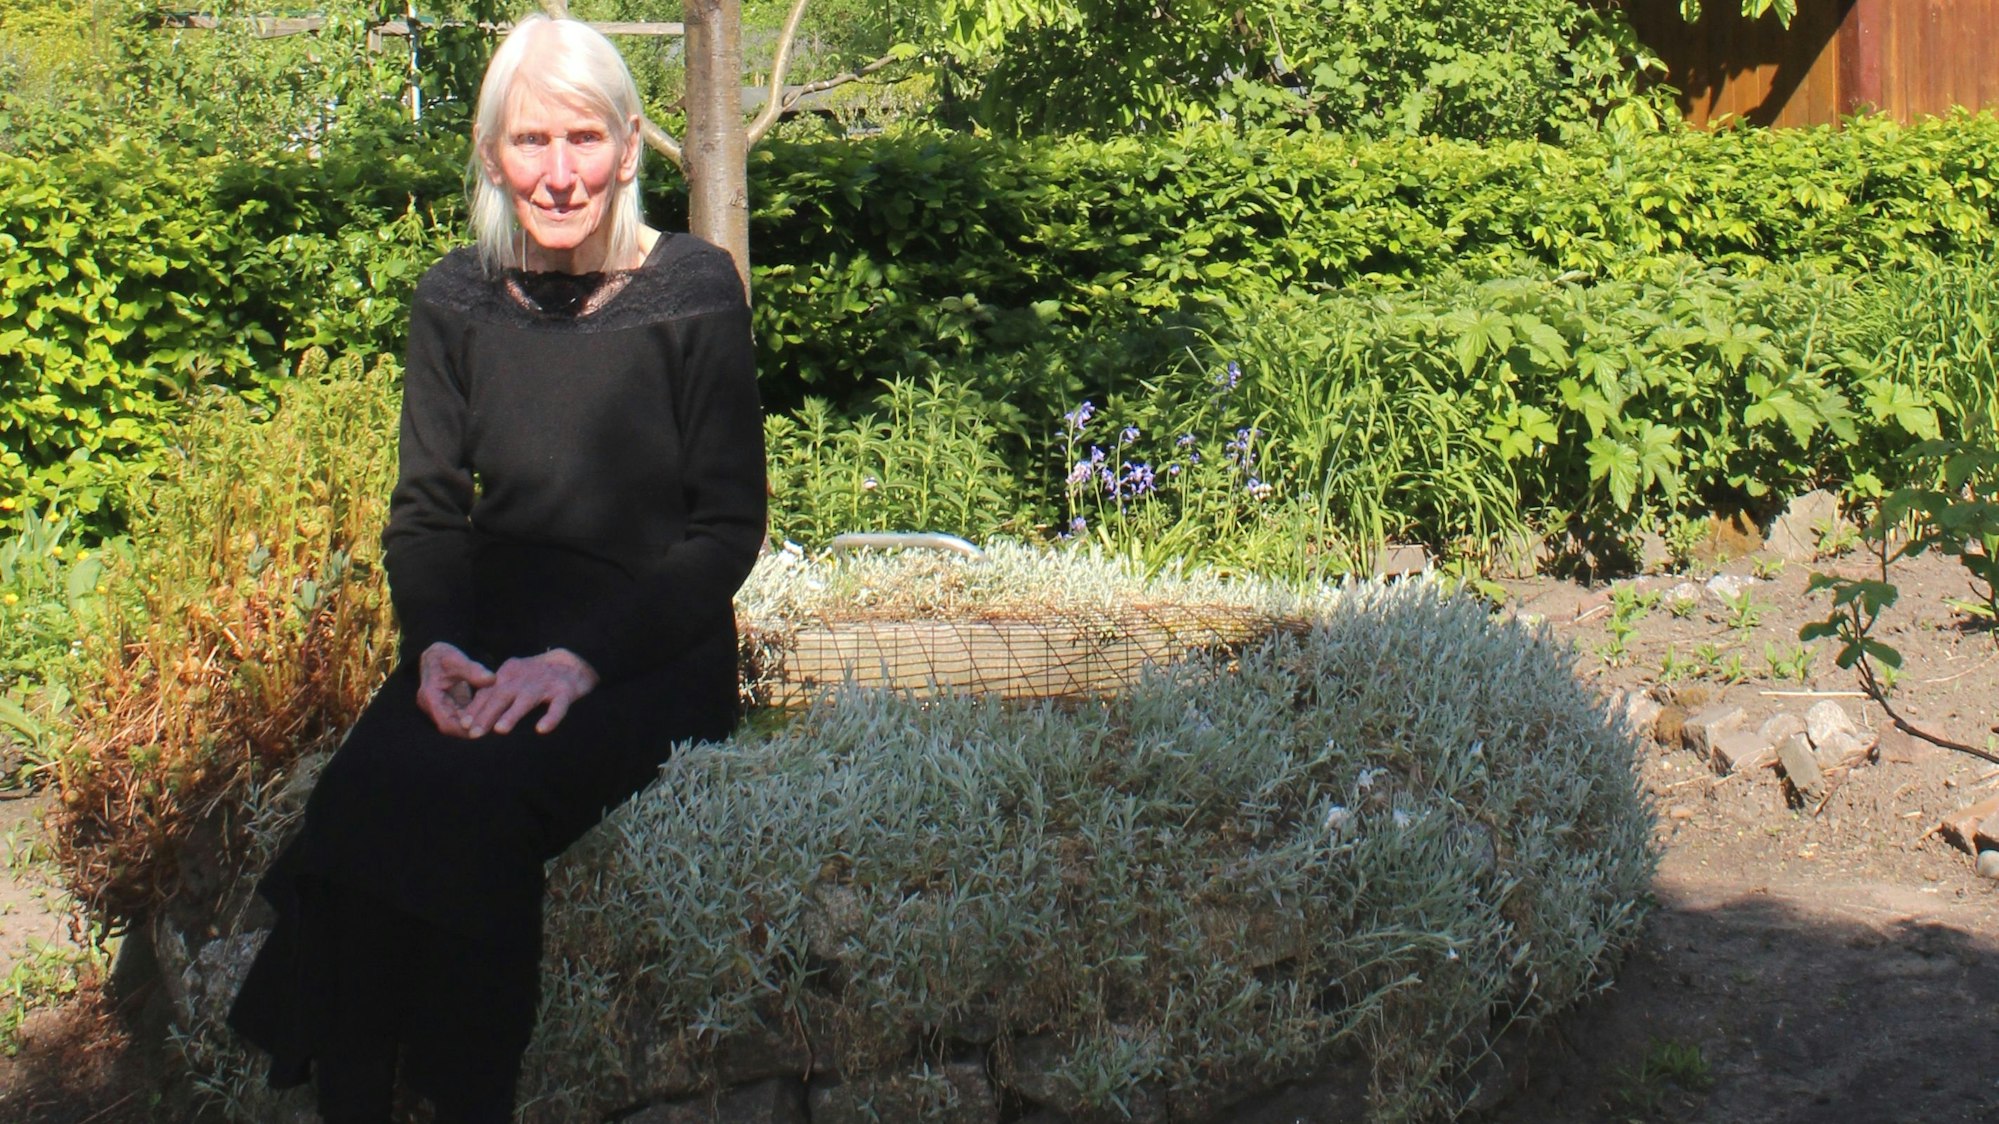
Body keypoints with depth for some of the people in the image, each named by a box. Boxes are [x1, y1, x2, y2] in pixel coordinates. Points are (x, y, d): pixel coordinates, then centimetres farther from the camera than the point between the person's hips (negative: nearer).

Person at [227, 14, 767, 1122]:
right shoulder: (457, 301, 6)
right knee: (363, 790, -28)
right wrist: (433, 644, -11)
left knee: (464, 796, -32)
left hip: (653, 650, -3)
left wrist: (583, 658, -18)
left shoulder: (692, 291, -5)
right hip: (492, 629, 3)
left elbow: (727, 528, -6)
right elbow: (426, 511, 11)